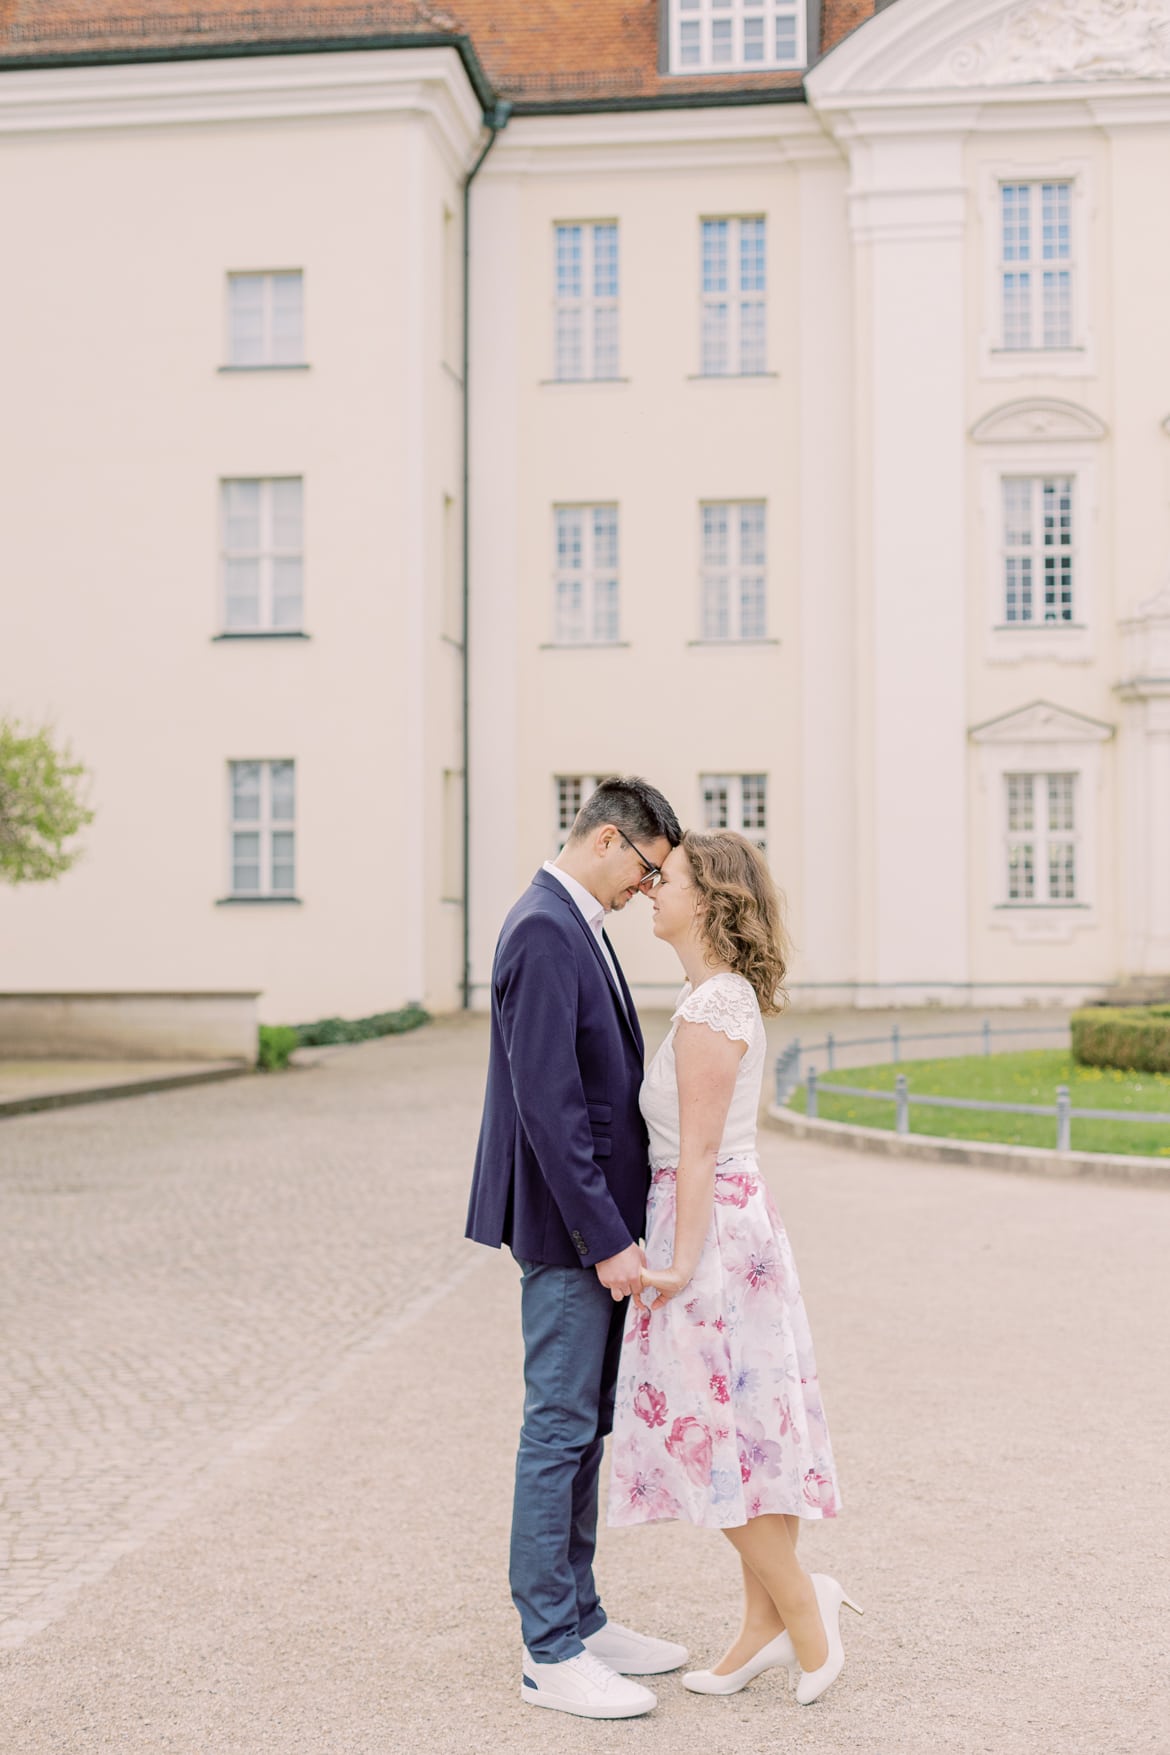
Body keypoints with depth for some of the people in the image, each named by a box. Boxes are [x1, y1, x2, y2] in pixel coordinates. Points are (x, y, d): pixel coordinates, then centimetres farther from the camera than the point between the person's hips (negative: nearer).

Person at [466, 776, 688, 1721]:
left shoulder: (575, 928, 14)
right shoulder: (544, 934, -18)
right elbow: (547, 1104, -23)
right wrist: (607, 1238, -22)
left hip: (598, 1222, 10)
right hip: (570, 1226, -10)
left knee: (583, 1429, 16)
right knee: (559, 1430, -2)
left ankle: (578, 1618, 27)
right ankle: (550, 1654, 8)